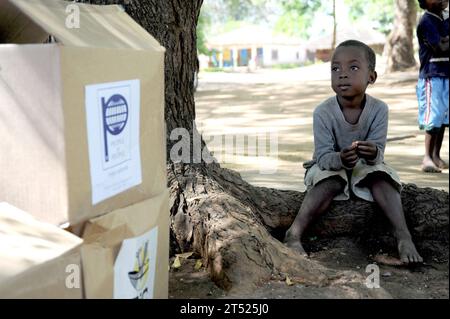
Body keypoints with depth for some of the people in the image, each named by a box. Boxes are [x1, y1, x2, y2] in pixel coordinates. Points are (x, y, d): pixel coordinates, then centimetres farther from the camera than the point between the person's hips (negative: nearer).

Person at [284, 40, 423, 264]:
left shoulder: (379, 109, -19)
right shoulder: (323, 113, -23)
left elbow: (378, 153, -21)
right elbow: (323, 156, -24)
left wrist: (373, 153, -47)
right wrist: (340, 159, -47)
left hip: (366, 168, 2)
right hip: (329, 166, -1)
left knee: (381, 177, -27)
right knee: (330, 183, -32)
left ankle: (403, 237, -31)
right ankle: (293, 234, -35)